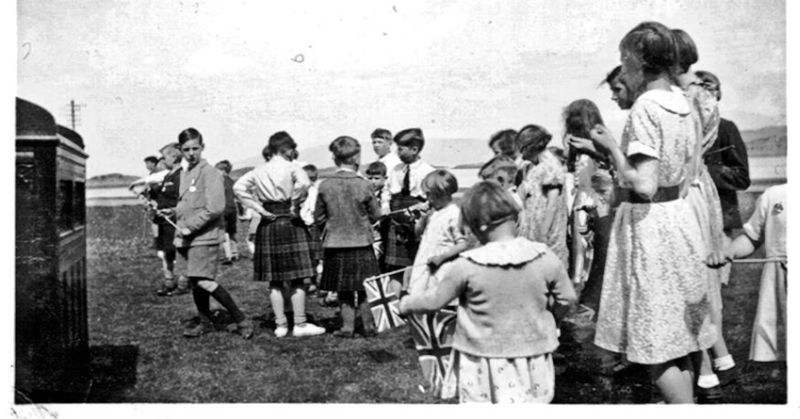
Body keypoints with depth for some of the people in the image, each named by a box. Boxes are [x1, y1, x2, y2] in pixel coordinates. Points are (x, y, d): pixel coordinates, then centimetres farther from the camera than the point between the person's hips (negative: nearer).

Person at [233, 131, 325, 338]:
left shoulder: (258, 171, 9)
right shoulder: (291, 167, -6)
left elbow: (239, 187, -1)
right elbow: (304, 183, -25)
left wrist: (259, 208, -2)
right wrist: (295, 206, -12)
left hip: (267, 226, 5)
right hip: (289, 224, -5)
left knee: (274, 280, 8)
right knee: (296, 278, 2)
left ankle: (280, 325, 13)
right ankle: (300, 324, 4)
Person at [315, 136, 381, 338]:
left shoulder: (325, 186, -7)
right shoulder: (364, 185, -12)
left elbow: (319, 218, 1)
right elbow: (375, 215, -1)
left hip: (335, 244, 1)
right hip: (361, 243, -1)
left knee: (343, 289, 11)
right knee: (365, 288, 10)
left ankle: (347, 326, 15)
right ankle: (369, 325, 16)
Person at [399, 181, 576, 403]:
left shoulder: (467, 265, -18)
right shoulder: (545, 258, -12)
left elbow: (435, 300, -5)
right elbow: (567, 298, 1)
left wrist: (406, 304, 15)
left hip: (483, 365, -2)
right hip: (532, 364, 2)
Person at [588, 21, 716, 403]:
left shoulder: (645, 107, -18)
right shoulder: (680, 101, 7)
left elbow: (643, 185, -23)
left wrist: (611, 148, -11)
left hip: (649, 221, -9)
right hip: (679, 214, 9)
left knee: (655, 340, 2)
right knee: (678, 332, 18)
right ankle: (684, 399, 31)